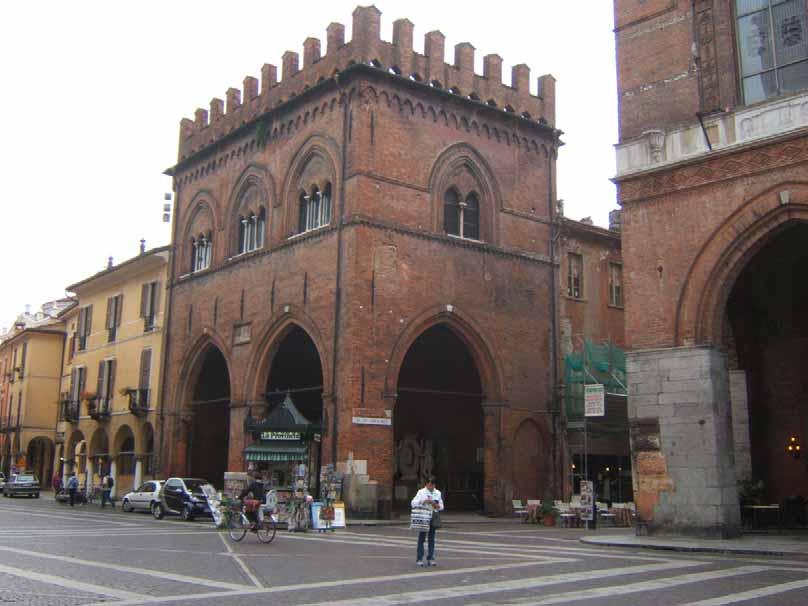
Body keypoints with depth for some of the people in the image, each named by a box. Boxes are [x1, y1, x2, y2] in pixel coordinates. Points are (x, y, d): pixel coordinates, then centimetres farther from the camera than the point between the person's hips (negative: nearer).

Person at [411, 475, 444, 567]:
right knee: (421, 538, -1)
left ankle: (430, 558, 11)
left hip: (433, 518, 3)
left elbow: (441, 507, 9)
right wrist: (423, 502, -19)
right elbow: (413, 503, -7)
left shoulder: (438, 493, 9)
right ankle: (419, 559, 4)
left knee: (432, 539, 5)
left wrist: (434, 504, -10)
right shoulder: (421, 492, 1)